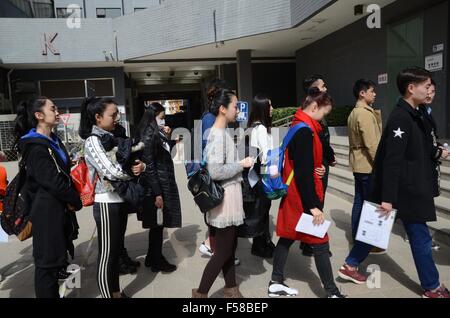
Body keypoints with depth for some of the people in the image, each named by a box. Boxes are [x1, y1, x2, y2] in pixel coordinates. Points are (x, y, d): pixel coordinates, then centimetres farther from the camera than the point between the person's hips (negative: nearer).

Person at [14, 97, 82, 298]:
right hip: (47, 211, -9)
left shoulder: (53, 140, 11)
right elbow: (53, 181, -23)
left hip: (60, 207, 9)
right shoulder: (36, 147, -18)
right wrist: (76, 201, -9)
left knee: (58, 256, 19)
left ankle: (55, 293, 35)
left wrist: (71, 200, 0)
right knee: (48, 260, 3)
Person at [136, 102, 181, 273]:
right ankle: (157, 262, 19)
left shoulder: (157, 135, 9)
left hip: (164, 183, 9)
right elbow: (149, 167, -19)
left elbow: (165, 155, 17)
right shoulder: (148, 137, -16)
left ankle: (153, 258, 31)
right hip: (156, 186, -9)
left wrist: (168, 137, 5)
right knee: (157, 224, 4)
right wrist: (157, 194, -20)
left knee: (158, 224, 17)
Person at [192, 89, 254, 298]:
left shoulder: (222, 132, 11)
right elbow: (215, 171, -27)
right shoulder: (218, 134, -19)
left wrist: (240, 165, 7)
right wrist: (241, 164, -17)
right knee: (223, 251, 2)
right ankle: (201, 293, 17)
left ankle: (231, 289, 32)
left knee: (229, 247, 18)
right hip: (225, 198, -10)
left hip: (230, 196, 10)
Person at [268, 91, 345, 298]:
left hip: (293, 195, 10)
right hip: (304, 197, -10)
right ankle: (331, 292, 14)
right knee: (320, 243, 2)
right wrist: (313, 205, -21)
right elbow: (304, 172, -23)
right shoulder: (305, 131, -20)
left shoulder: (298, 126, 11)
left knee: (287, 237, 15)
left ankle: (276, 283, 26)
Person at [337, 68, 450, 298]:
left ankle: (350, 266, 26)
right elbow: (392, 161, -24)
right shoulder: (401, 117, -20)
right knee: (420, 237, 4)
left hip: (409, 189, 10)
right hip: (404, 191, -10)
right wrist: (387, 198, -24)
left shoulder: (412, 115, 12)